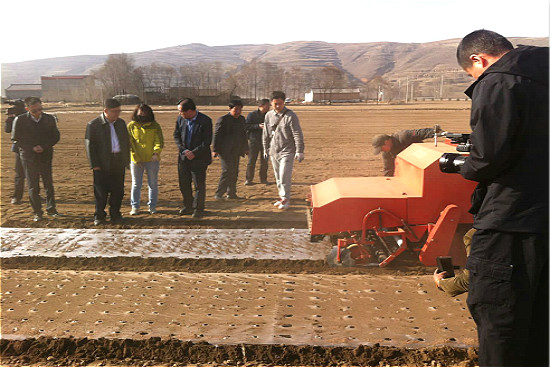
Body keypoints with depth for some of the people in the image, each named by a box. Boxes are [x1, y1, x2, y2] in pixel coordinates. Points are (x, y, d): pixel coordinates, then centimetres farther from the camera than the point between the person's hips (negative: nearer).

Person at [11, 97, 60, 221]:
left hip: (46, 156, 2)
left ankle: (51, 208, 22)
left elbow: (56, 137, 4)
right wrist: (32, 148, -14)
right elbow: (16, 139, -2)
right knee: (33, 187, 4)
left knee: (49, 184, 7)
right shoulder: (20, 120, -5)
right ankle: (37, 212, 14)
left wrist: (43, 147, -12)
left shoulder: (50, 119, 0)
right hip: (29, 157, -1)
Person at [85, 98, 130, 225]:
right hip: (102, 165, -4)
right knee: (101, 192, 2)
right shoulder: (93, 125, -5)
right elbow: (90, 146, -6)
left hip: (119, 164, 4)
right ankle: (99, 216, 15)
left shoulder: (121, 123, 10)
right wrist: (94, 165, -10)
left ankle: (115, 214, 20)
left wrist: (126, 160, 10)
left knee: (118, 191, 7)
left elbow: (126, 142, 16)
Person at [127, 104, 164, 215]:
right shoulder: (131, 126, 1)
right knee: (136, 184, 8)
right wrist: (136, 159, -9)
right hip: (136, 160, 0)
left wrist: (156, 152, -25)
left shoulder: (155, 126, 1)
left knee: (153, 184, 9)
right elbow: (130, 144, -1)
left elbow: (159, 141, -6)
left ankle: (152, 206, 21)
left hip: (152, 160, 0)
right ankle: (135, 207, 17)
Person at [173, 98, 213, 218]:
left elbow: (207, 141, -13)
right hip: (184, 157, 5)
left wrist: (194, 153, -17)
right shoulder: (180, 119, 1)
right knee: (184, 184, 12)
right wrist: (183, 150, -7)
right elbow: (176, 135, 7)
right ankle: (188, 206, 30)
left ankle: (198, 209, 17)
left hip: (199, 158, -5)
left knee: (199, 185, 2)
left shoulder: (205, 121, -13)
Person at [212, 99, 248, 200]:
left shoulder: (241, 119, 14)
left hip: (236, 151, 7)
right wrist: (215, 149, -14)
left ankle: (231, 194, 19)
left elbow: (243, 135, 24)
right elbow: (217, 135, -10)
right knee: (228, 171, -14)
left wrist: (245, 148, 26)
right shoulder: (223, 119, -8)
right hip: (225, 150, -7)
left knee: (234, 172, 9)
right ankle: (218, 194, -8)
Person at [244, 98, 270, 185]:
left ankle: (263, 179, 17)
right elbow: (246, 126, -10)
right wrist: (258, 126, -18)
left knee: (264, 162, 6)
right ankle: (249, 179, 9)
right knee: (251, 161, -1)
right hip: (254, 140, -3)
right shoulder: (252, 115, -3)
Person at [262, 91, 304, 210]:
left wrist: (299, 151, -12)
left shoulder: (290, 116, -10)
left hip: (287, 152, -5)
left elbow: (297, 135, -10)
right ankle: (282, 197, 25)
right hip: (273, 152, 5)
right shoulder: (268, 115, 5)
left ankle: (286, 199, 3)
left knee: (284, 177, -10)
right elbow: (265, 134, 16)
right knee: (278, 177, 12)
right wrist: (266, 149, 18)